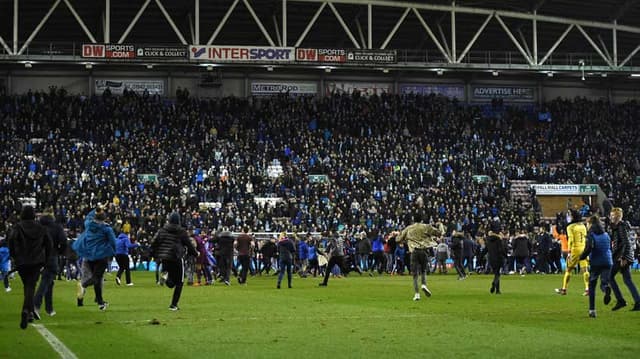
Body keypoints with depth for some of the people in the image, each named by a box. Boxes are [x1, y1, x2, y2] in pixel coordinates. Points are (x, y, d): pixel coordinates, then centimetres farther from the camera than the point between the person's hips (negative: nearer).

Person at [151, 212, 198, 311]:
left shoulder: (162, 231, 7)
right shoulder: (181, 232, -2)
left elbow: (154, 242, 4)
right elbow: (189, 244, 3)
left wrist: (155, 255, 15)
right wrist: (195, 253, 20)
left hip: (164, 258, 4)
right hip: (177, 259, -4)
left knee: (171, 283, 14)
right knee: (179, 283, 8)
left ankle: (165, 275, -20)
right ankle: (173, 305, 3)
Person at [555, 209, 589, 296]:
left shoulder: (570, 227, -6)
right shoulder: (583, 226, 14)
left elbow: (571, 240, -14)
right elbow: (586, 238, 15)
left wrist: (569, 252, -14)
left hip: (575, 249, -5)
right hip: (584, 249, 5)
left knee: (568, 269, 5)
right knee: (584, 269, 2)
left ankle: (564, 289, 11)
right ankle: (587, 288, -7)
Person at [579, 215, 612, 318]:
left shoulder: (591, 235, -4)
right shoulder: (606, 234, 13)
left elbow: (588, 249, -16)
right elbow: (610, 247, 18)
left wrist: (581, 257, -1)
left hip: (595, 263, -3)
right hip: (607, 262, 3)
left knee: (592, 286, 10)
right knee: (604, 283, 3)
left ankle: (592, 310, 7)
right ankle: (607, 289, -37)